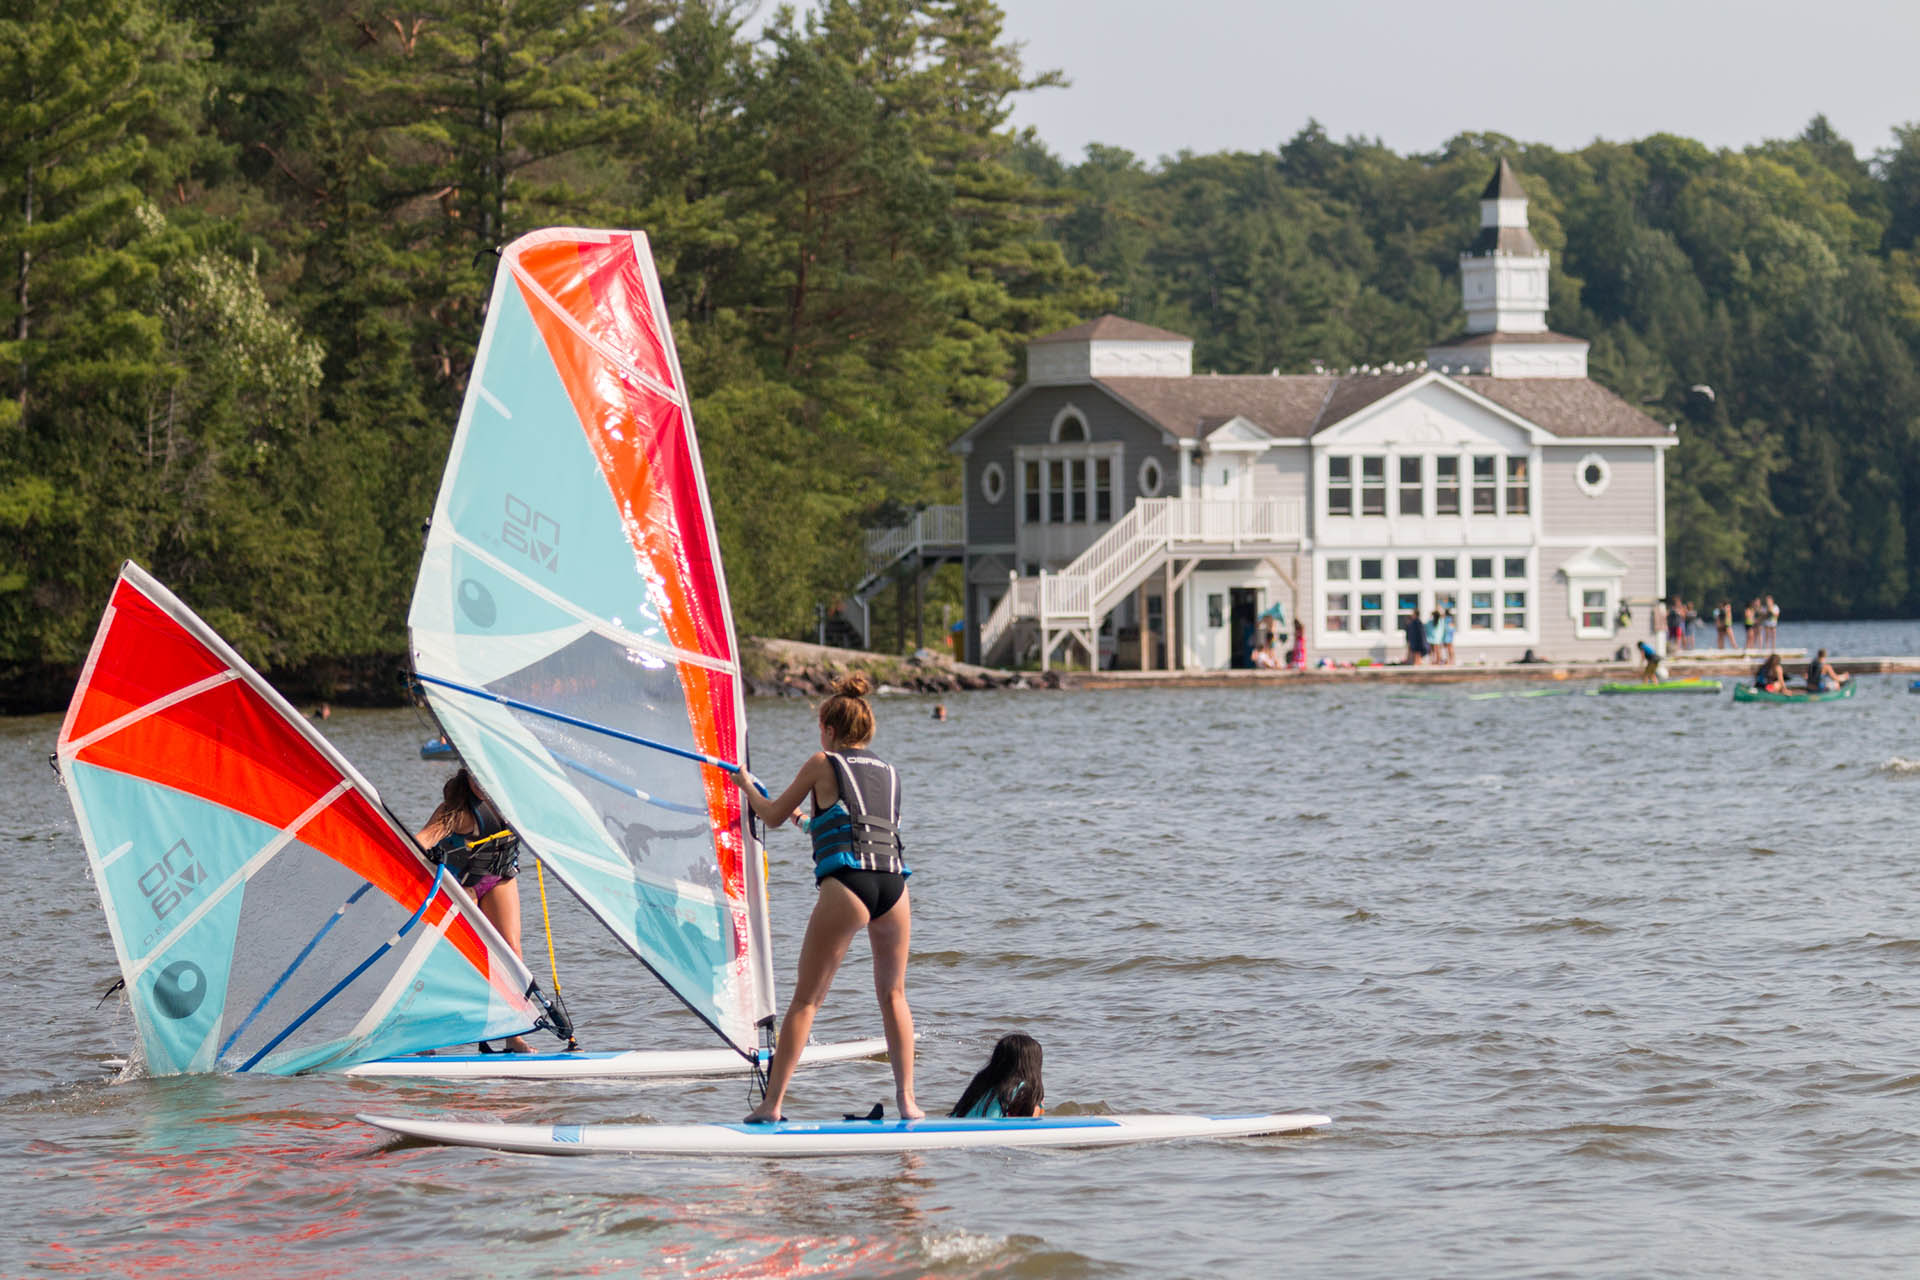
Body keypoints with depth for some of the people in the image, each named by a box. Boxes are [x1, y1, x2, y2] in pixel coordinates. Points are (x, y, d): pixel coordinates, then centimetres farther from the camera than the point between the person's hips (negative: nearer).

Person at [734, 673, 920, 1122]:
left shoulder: (822, 764, 10)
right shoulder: (889, 772, 23)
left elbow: (772, 815, 20)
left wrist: (746, 785, 40)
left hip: (846, 884, -4)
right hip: (894, 882, 4)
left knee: (806, 999, 0)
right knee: (893, 994, 19)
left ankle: (772, 1104, -3)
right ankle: (907, 1101, 13)